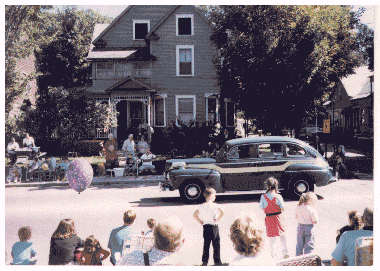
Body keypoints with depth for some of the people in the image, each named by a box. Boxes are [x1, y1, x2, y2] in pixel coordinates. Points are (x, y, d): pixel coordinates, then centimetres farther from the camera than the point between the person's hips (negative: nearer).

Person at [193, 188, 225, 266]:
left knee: (206, 244, 11)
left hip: (205, 227, 4)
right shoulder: (214, 205, -10)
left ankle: (204, 261, 11)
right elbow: (222, 211, -21)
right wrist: (217, 219, -10)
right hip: (214, 226, -4)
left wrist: (200, 221, 7)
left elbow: (195, 215, 2)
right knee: (216, 244, 6)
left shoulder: (202, 206, 2)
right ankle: (217, 261, 8)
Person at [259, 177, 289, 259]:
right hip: (278, 217, -1)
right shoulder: (278, 196, -14)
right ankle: (285, 252, 9)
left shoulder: (263, 197, -12)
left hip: (268, 218, 1)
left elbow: (261, 208, -4)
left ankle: (272, 254, 19)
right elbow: (282, 208, -10)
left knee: (271, 237, 13)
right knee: (282, 235, 15)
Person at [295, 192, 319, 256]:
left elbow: (296, 218, 9)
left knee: (299, 245, 16)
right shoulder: (311, 209, -19)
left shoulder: (298, 208, -2)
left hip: (300, 227, 5)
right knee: (309, 246, 6)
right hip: (309, 228, -5)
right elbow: (315, 221, -16)